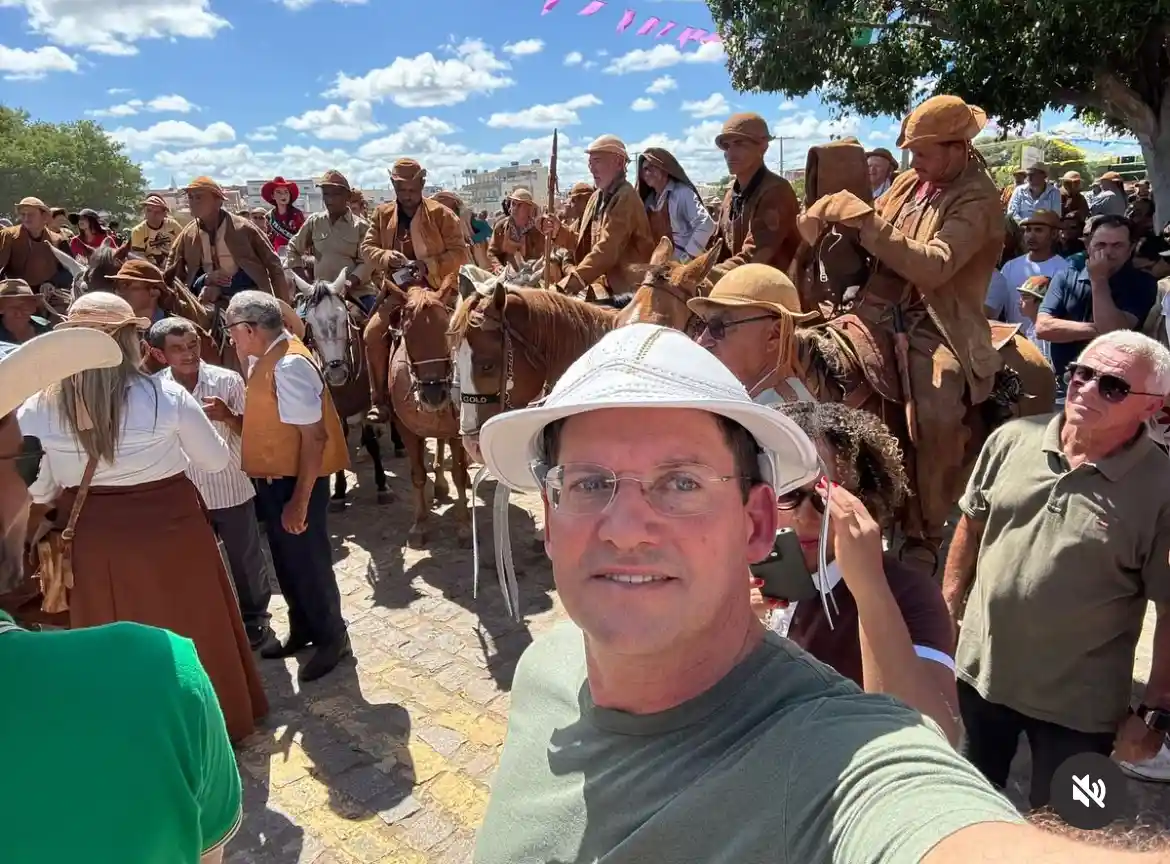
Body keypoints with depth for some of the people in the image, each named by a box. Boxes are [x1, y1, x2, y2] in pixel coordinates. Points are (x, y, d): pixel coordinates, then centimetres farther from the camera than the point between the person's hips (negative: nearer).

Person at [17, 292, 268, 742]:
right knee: (194, 630, 19)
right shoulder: (166, 396, -17)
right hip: (169, 531, -2)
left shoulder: (36, 409, -9)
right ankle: (219, 720, 37)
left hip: (92, 542, 2)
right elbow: (216, 460, -5)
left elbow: (37, 492, 0)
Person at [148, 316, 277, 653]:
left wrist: (227, 416, -27)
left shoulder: (227, 380, -13)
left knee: (246, 560, 13)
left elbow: (251, 431, -9)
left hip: (231, 490, -2)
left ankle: (255, 618, 35)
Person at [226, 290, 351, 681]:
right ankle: (301, 631, 39)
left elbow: (313, 435, -26)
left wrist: (299, 499, -25)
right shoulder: (265, 358, 7)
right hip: (273, 477, 9)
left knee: (307, 560, 5)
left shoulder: (289, 365, -23)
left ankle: (332, 639, 24)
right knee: (286, 559, 20)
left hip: (297, 480, -9)